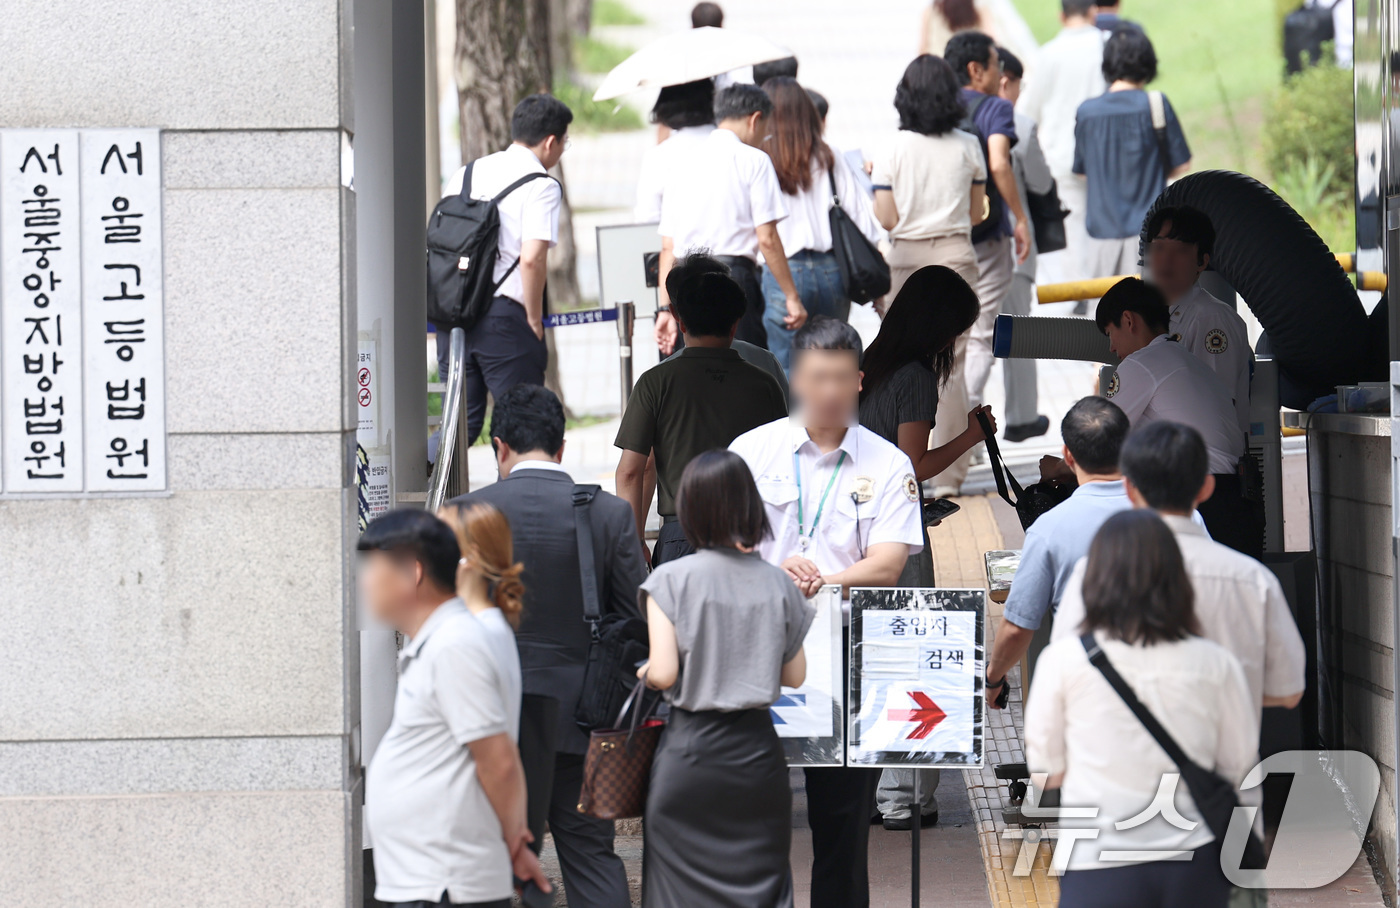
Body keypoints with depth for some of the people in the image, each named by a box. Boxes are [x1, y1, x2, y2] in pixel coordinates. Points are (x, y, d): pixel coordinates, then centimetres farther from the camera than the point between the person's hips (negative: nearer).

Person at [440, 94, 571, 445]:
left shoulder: (464, 175, 14)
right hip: (505, 318, -6)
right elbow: (532, 258, -18)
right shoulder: (541, 187, -6)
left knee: (461, 421, 12)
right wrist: (534, 321, -7)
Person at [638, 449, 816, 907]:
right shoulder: (778, 584, -1)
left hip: (690, 753, -2)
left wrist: (643, 673, 8)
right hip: (757, 749, 3)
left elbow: (664, 675, -14)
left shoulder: (671, 580, -10)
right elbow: (796, 676, 5)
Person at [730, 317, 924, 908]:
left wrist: (824, 583, -24)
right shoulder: (753, 451, 7)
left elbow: (886, 565, -6)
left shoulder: (887, 466, 4)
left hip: (850, 647, -1)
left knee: (844, 812, 3)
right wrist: (777, 571, -22)